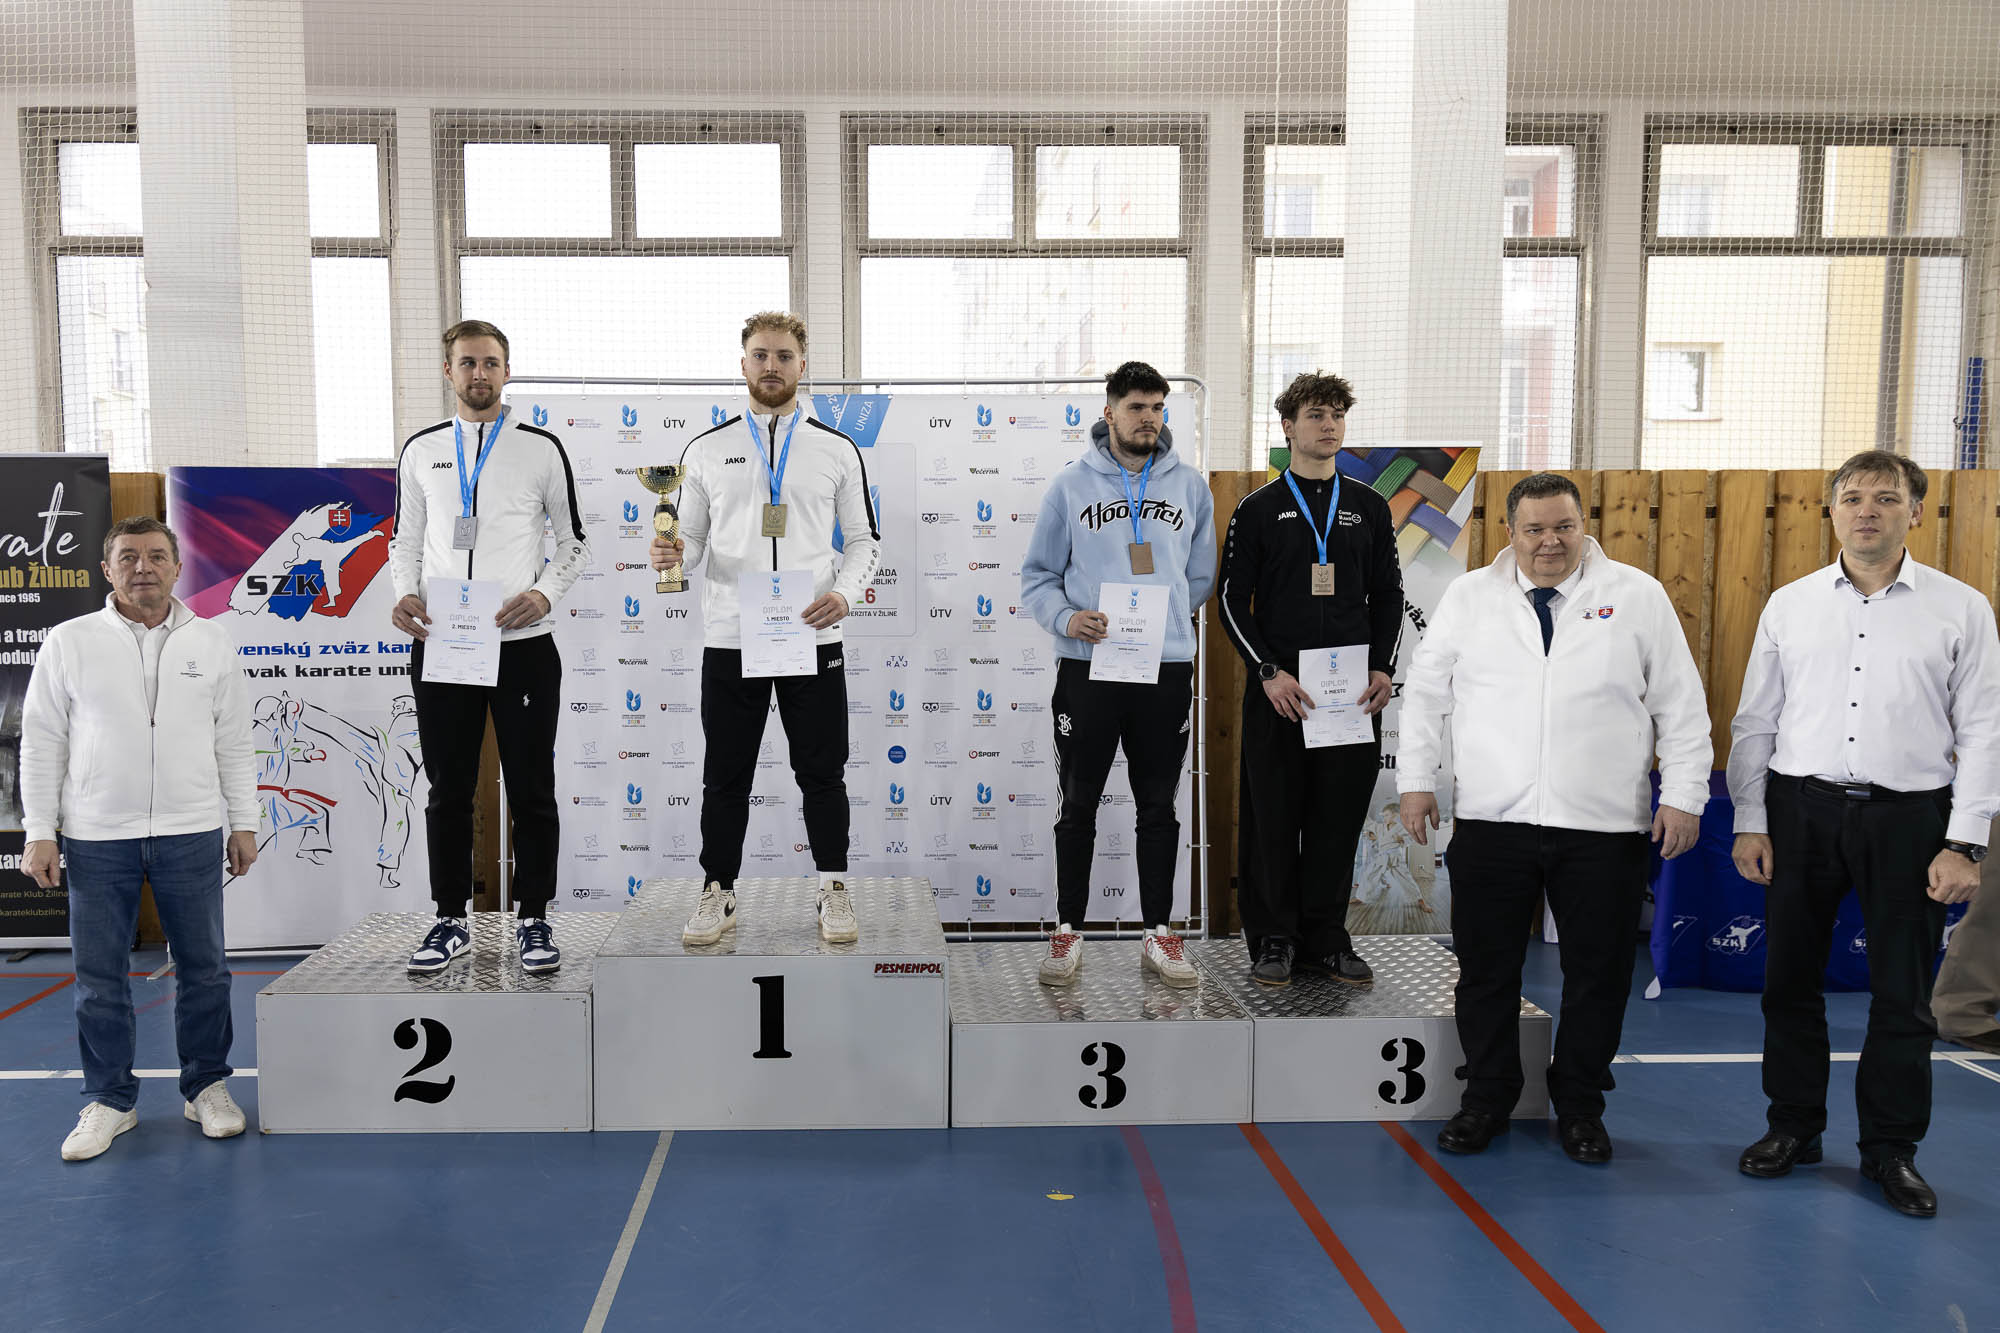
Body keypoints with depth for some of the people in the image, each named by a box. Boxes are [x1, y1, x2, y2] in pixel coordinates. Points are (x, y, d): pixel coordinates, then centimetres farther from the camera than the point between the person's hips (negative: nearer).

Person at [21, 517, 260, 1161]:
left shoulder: (211, 642, 6)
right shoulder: (69, 642, 2)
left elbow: (233, 741, 9)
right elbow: (41, 743, 3)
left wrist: (243, 823, 6)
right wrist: (41, 831, -2)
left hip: (192, 835, 1)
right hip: (96, 838, -1)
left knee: (203, 968, 7)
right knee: (99, 976, 6)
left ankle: (207, 1086, 21)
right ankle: (109, 1099, 20)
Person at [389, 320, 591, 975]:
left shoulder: (541, 449, 2)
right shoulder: (420, 450, 10)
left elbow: (575, 542, 6)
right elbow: (406, 541, 16)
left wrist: (545, 594, -11)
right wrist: (406, 595, -3)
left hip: (523, 645, -2)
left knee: (531, 790, 4)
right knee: (449, 791, 9)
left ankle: (533, 920, 15)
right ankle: (451, 921, 21)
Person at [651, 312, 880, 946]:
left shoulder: (838, 449, 5)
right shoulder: (706, 449, 6)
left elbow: (864, 540, 8)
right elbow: (690, 538, 11)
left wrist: (844, 593, -10)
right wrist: (671, 553, -13)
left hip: (813, 639, 0)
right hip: (729, 640, 1)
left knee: (823, 774, 7)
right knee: (726, 778, 9)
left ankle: (834, 893, 20)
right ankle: (718, 895, 21)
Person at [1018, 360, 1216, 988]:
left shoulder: (1190, 485, 8)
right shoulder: (1072, 484, 3)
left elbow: (1201, 577, 15)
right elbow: (1037, 575, 4)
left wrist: (1163, 619, 4)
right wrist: (1065, 617, -14)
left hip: (1167, 666, 1)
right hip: (1088, 665, -1)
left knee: (1158, 807, 9)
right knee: (1078, 806, 6)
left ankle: (1158, 934, 19)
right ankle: (1068, 932, 17)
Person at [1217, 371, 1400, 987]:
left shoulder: (1368, 507, 12)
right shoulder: (1259, 509, 3)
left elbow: (1388, 594, 13)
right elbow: (1233, 600, 0)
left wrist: (1383, 669, 0)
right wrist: (1269, 671, -11)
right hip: (1278, 688, -2)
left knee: (1340, 817, 6)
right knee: (1272, 816, 1)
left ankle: (1327, 938, 17)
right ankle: (1272, 939, 12)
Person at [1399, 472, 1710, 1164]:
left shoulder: (1638, 596, 3)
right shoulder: (1468, 596, 6)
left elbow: (1681, 704, 5)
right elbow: (1425, 690, 11)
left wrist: (1683, 795, 0)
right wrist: (1416, 779, 6)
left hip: (1605, 827, 0)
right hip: (1490, 822, 1)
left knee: (1598, 975, 8)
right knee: (1486, 970, 7)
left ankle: (1580, 1107, 26)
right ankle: (1486, 1098, 25)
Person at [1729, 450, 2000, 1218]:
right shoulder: (1790, 606, 5)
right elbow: (1754, 722, 7)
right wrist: (1749, 822, 2)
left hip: (1908, 815, -1)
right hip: (1802, 808, 2)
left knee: (1903, 993, 6)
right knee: (1790, 979, 9)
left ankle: (1891, 1149, 22)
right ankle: (1793, 1127, 25)